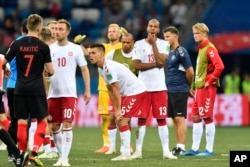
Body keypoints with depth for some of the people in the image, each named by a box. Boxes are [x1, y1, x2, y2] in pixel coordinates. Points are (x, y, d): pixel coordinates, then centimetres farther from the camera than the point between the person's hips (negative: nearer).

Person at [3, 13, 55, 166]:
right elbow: (50, 71, -6)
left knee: (22, 122, 6)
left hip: (20, 89, 2)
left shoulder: (17, 44, -1)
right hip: (36, 90, -2)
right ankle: (34, 153, -4)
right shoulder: (43, 46, -7)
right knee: (42, 121, 10)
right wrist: (51, 72, 18)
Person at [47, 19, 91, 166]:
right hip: (53, 93, 3)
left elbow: (85, 69, 4)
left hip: (69, 93, -3)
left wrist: (88, 90, -3)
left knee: (67, 125, -10)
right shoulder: (50, 49, 5)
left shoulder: (75, 49, 0)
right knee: (55, 126, 6)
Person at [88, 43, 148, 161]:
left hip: (136, 92, -10)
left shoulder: (109, 67, -21)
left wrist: (118, 110, -18)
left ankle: (126, 154, -10)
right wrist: (116, 109, 5)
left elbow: (116, 89, -21)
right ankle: (126, 152, 18)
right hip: (128, 93, 10)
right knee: (119, 119, 13)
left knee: (122, 121, -12)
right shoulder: (101, 69, 8)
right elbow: (110, 90, 10)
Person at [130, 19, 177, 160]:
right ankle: (138, 151, 7)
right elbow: (137, 65, -8)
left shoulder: (164, 44, 2)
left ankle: (166, 151, 2)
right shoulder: (139, 44, 1)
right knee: (142, 119, 3)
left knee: (162, 119, 0)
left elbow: (161, 61, -13)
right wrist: (155, 64, -12)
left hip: (159, 87, 0)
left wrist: (153, 43, -11)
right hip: (143, 87, 0)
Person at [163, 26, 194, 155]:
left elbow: (190, 72, -12)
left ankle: (181, 147, -7)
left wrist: (188, 86, 2)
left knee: (179, 118, -8)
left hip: (180, 91, -8)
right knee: (174, 119, 9)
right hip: (170, 90, 8)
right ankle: (178, 146, 14)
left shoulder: (181, 52, -12)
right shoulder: (169, 52, 14)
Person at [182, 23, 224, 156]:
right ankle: (195, 149, 14)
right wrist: (193, 86, 18)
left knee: (207, 117, -5)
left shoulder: (209, 48, -12)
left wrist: (210, 81, -17)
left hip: (207, 88, -9)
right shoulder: (201, 49, 16)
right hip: (199, 88, 9)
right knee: (196, 117, 10)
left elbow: (219, 66, -24)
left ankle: (209, 150, -1)